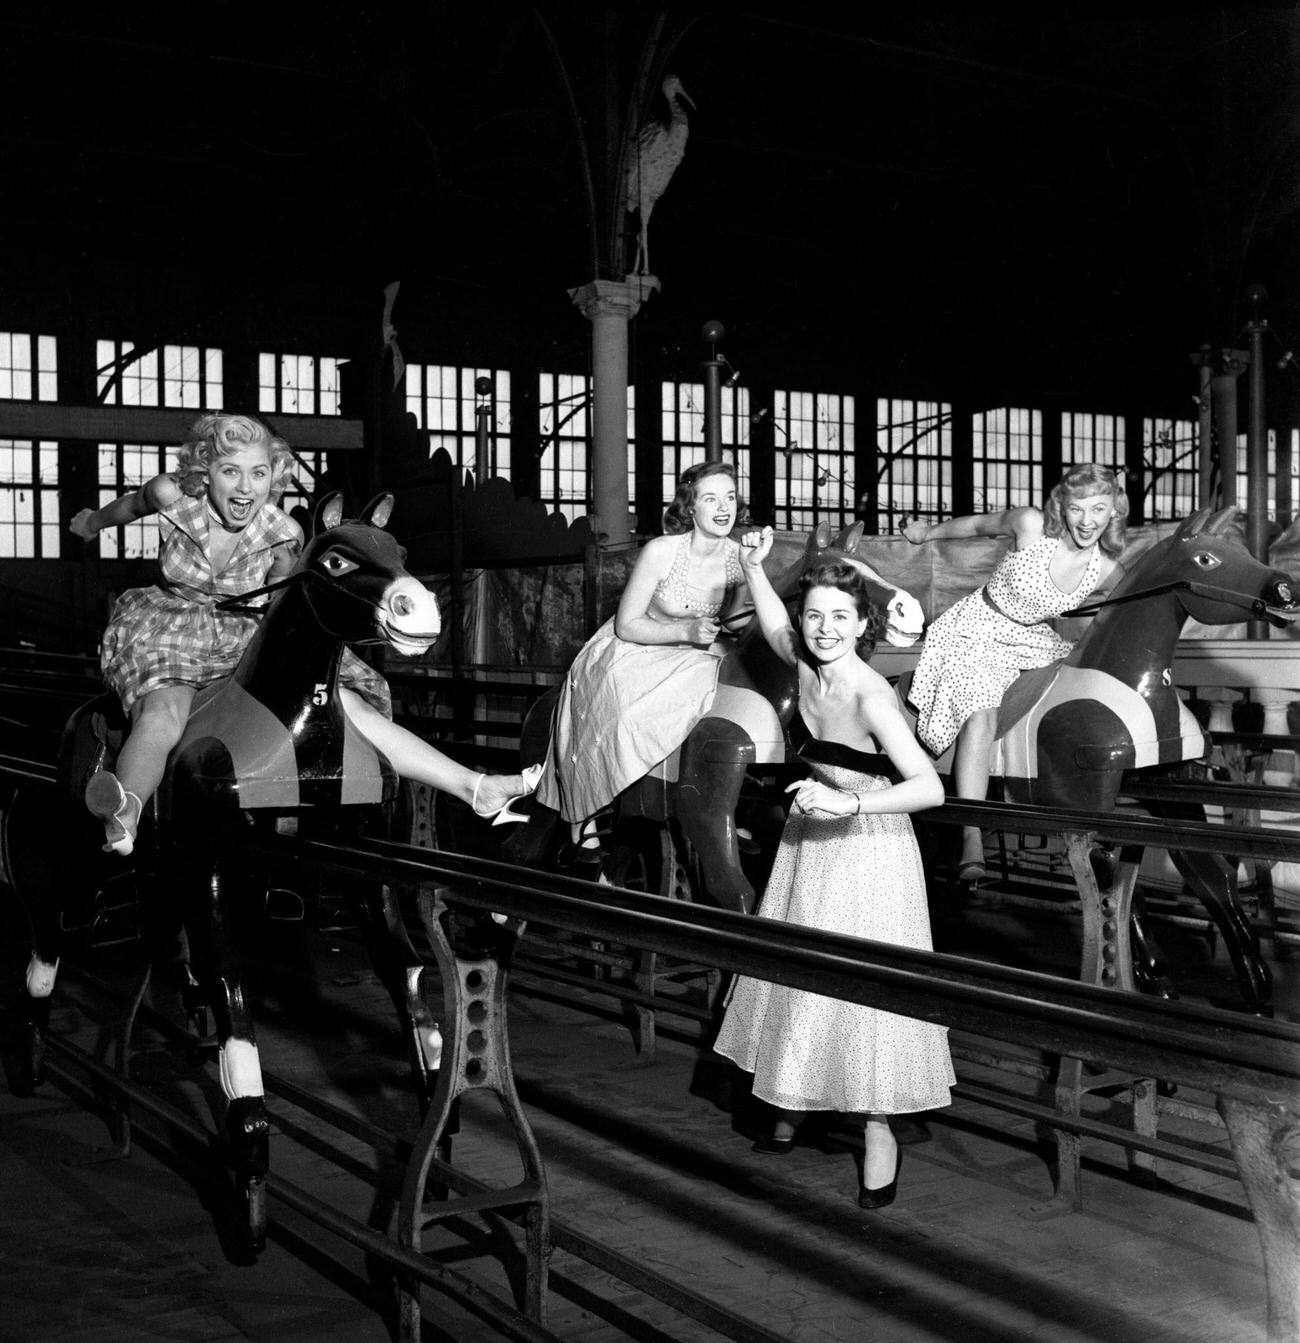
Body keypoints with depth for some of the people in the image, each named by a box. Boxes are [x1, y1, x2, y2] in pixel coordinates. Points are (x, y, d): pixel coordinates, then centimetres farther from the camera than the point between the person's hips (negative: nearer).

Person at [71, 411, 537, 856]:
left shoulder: (282, 535, -8)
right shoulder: (172, 496, -11)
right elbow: (130, 503, 14)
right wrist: (92, 522, 30)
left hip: (247, 636, 2)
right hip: (165, 631, -2)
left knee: (347, 705, -14)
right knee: (162, 715, -37)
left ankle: (475, 788, -20)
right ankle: (126, 809, -68)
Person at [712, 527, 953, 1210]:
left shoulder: (871, 697, -27)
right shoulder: (805, 666, -7)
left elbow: (930, 788, -35)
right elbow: (774, 623, 18)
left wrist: (848, 802, -43)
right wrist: (752, 566, 6)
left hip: (867, 848, -7)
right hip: (810, 836, 8)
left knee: (862, 988, -2)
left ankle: (879, 1130, 12)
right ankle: (790, 1107, 32)